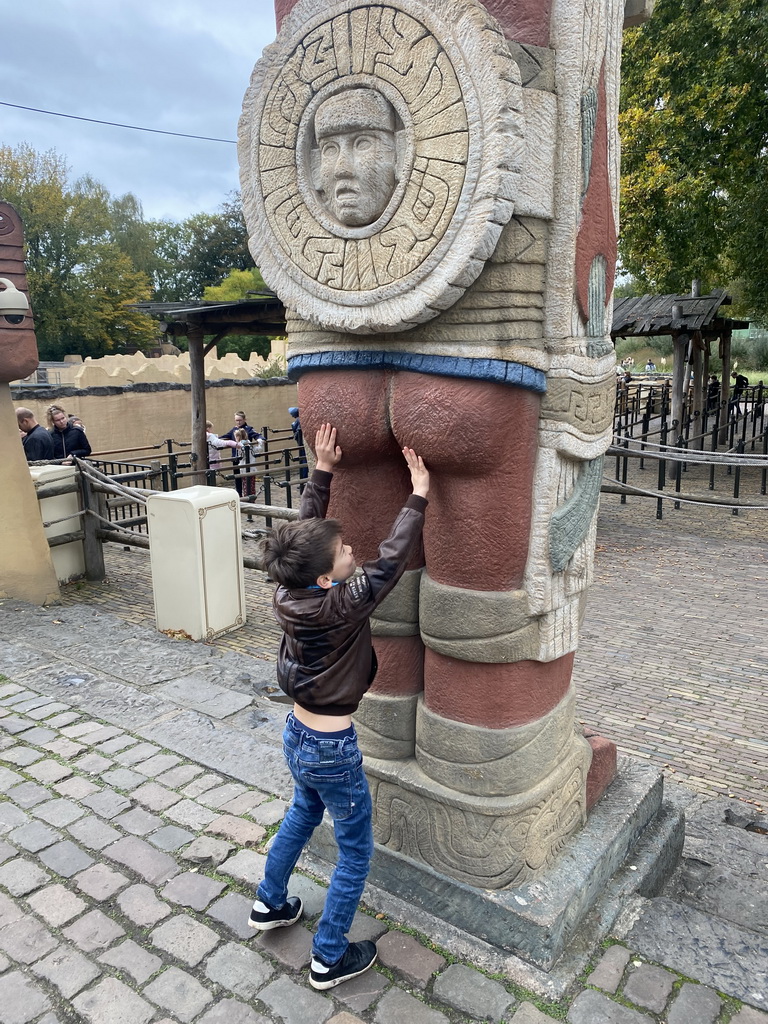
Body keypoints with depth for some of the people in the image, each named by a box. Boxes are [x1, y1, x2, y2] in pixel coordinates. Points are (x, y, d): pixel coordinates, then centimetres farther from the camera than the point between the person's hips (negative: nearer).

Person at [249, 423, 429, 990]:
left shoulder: (289, 593, -12)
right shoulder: (341, 607, -30)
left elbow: (306, 530, -2)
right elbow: (390, 561, -27)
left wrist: (323, 472, 0)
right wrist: (418, 497, -20)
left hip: (298, 736, 8)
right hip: (332, 752, -7)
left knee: (303, 814, 34)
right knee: (356, 853, 14)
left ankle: (270, 903, 52)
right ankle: (330, 958, 29)